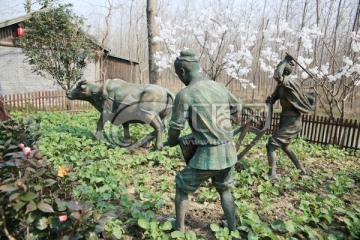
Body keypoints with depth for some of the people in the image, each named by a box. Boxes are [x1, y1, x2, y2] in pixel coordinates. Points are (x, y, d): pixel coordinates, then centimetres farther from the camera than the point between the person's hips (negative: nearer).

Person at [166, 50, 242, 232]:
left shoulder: (184, 94, -11)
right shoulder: (219, 87, 7)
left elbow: (175, 128, -7)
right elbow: (238, 106, 24)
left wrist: (172, 142, 16)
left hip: (207, 155, -5)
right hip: (229, 152, 6)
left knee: (182, 186, 21)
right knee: (225, 190, 30)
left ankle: (179, 226, 34)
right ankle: (233, 228, 41)